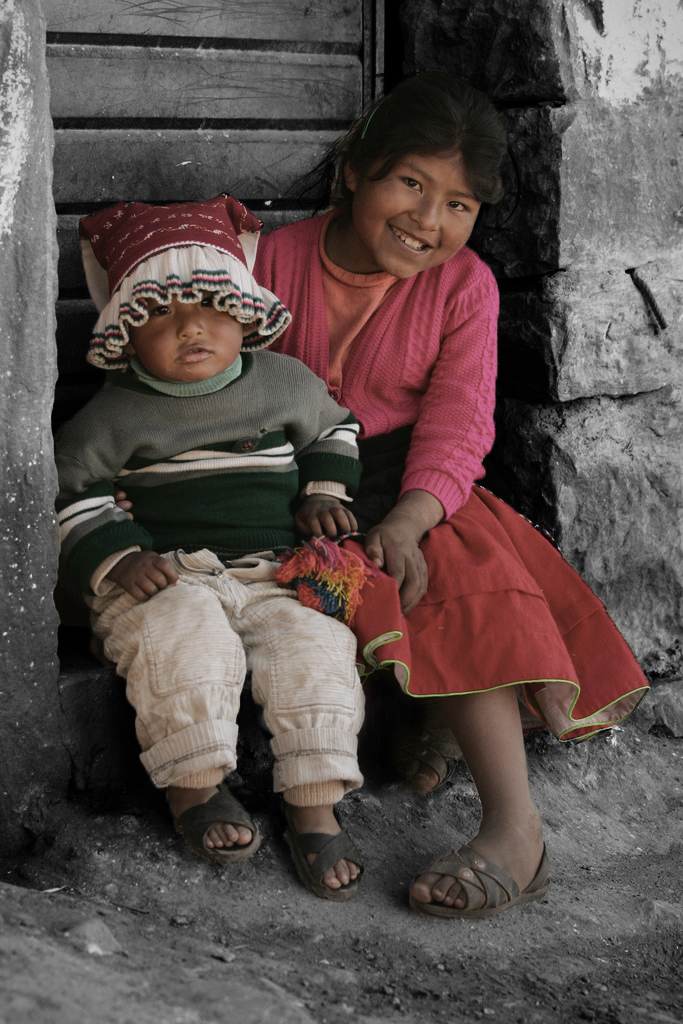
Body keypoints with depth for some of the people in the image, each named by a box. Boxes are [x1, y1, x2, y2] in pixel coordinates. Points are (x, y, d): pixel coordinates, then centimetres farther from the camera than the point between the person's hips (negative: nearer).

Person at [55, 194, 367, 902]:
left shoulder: (285, 382, 9)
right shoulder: (115, 414, 1)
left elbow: (334, 429, 27)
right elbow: (72, 491, 4)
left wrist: (325, 493, 11)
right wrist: (117, 557, -11)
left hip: (277, 570, 2)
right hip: (166, 576, -2)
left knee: (314, 649, -24)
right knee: (185, 645, -34)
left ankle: (313, 804, -16)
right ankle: (193, 786, -17)